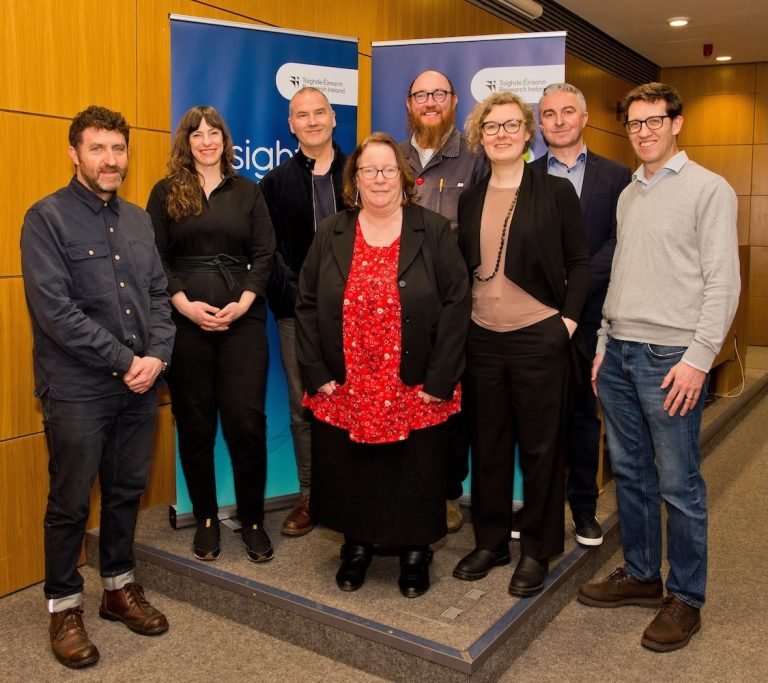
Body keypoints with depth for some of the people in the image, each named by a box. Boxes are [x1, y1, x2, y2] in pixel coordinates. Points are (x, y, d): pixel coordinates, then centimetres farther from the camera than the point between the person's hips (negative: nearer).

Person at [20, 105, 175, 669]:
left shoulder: (138, 219, 10)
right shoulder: (47, 218, -8)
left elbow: (158, 294, 10)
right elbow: (55, 310, -17)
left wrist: (157, 356, -7)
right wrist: (124, 361, -16)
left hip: (140, 385, 6)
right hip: (78, 390, -5)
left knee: (128, 492, 16)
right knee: (71, 503, 7)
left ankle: (119, 587, 34)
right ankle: (64, 606, 26)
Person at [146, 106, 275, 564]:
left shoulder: (247, 191, 12)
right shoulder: (166, 193, 9)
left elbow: (265, 254, 4)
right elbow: (155, 258, 3)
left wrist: (244, 302, -9)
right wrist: (184, 303, -11)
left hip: (242, 320, 0)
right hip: (186, 321, 0)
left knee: (247, 421, -4)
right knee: (195, 423, 5)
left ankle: (253, 519, 13)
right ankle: (206, 518, 21)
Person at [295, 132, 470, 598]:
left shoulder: (434, 231, -2)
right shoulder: (331, 234, 6)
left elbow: (456, 303, -6)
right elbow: (307, 306, 5)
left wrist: (439, 380, -11)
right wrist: (317, 374, -2)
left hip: (416, 391, -2)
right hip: (345, 391, 2)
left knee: (415, 477, 10)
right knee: (350, 473, 11)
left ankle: (416, 552, 32)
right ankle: (358, 545, 35)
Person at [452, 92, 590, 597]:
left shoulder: (556, 191, -1)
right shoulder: (471, 199, 10)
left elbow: (580, 262, -1)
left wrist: (568, 318, -10)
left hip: (539, 337, -4)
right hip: (482, 337, 4)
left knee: (541, 447, 6)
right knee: (487, 445, 11)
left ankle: (537, 551, 21)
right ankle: (490, 541, 26)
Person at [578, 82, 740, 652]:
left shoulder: (709, 189, -4)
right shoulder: (628, 194, 16)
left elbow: (722, 282, -10)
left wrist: (697, 359, -16)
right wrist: (604, 344, 14)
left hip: (671, 357, -6)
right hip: (619, 354, 6)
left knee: (678, 485, 1)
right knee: (631, 472, 13)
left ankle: (685, 600, 17)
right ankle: (640, 575, 29)